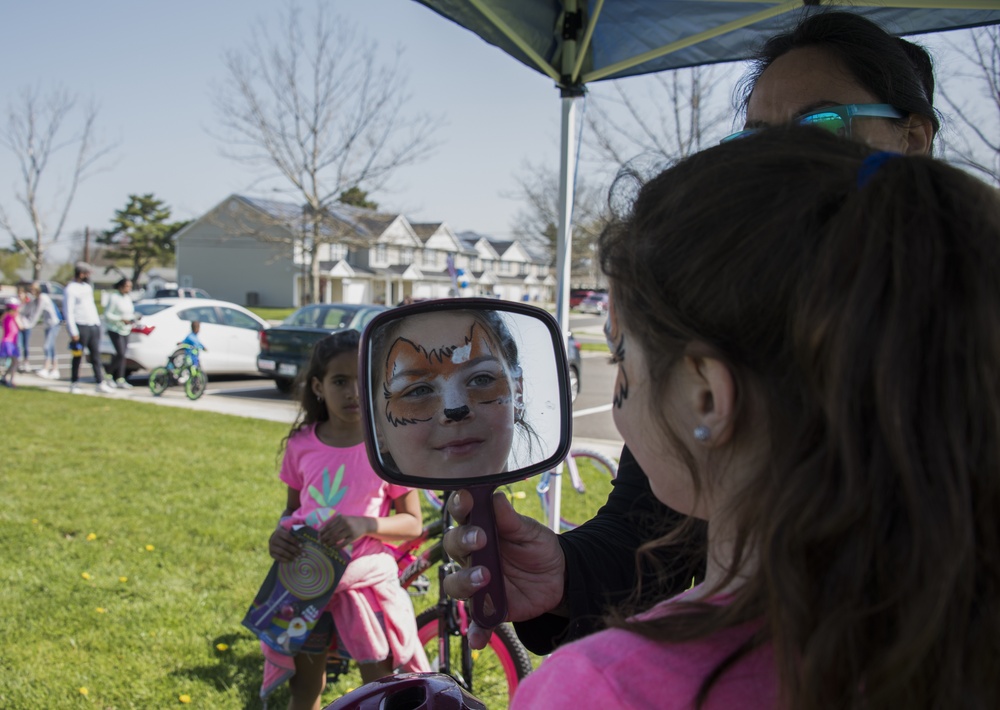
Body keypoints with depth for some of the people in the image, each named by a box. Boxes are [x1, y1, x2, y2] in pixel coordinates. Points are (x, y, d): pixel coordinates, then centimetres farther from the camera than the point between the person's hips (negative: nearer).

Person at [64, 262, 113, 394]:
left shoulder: (87, 286, 15)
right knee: (78, 357, 2)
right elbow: (68, 312, -13)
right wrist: (73, 332, -17)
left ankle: (100, 383, 5)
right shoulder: (70, 289, -9)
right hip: (81, 327, -7)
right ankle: (74, 383, 12)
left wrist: (97, 322, 18)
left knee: (96, 355, 5)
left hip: (94, 325, 7)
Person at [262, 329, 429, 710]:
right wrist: (279, 534, -12)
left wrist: (365, 524, -25)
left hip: (366, 582, -3)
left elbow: (412, 523, -7)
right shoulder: (301, 445, -4)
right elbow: (292, 508, 10)